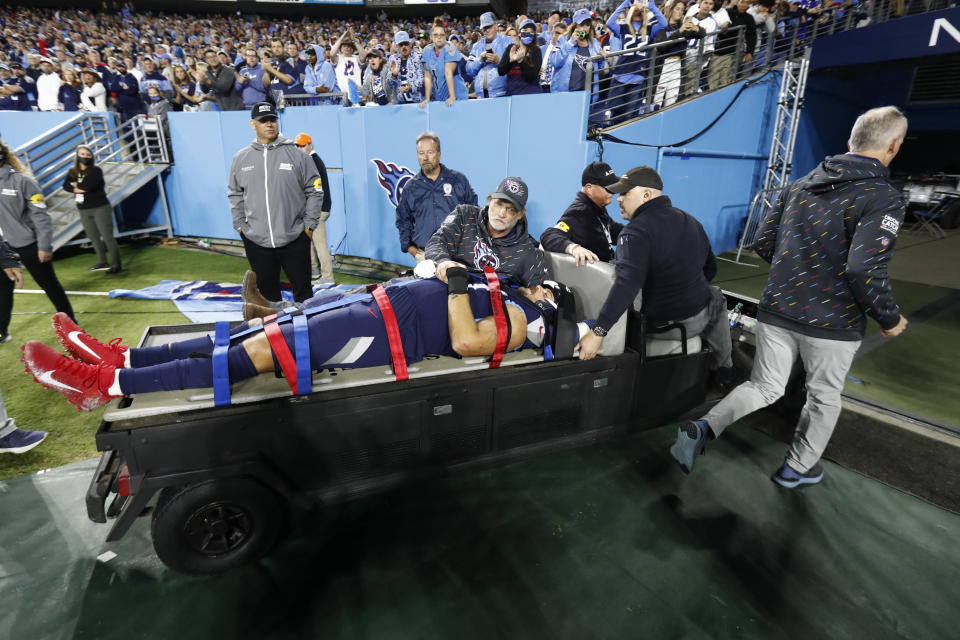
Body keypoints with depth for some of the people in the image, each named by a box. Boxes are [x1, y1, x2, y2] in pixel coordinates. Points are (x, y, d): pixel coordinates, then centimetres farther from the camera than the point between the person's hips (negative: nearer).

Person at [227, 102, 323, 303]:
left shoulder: (296, 154, 0)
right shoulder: (241, 158, 8)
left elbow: (315, 191, 2)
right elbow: (235, 194, 16)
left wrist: (309, 224, -3)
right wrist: (240, 224, 7)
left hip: (294, 239, -2)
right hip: (256, 241, 3)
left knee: (303, 291, 5)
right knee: (267, 292, 12)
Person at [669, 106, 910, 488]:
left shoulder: (800, 186, 5)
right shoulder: (884, 199, -13)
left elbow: (763, 243, 9)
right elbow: (865, 272, -23)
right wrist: (891, 320, -7)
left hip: (777, 311, 5)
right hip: (832, 323, -4)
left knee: (765, 387, 15)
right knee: (824, 398, 18)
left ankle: (702, 430, -6)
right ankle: (797, 469, 35)